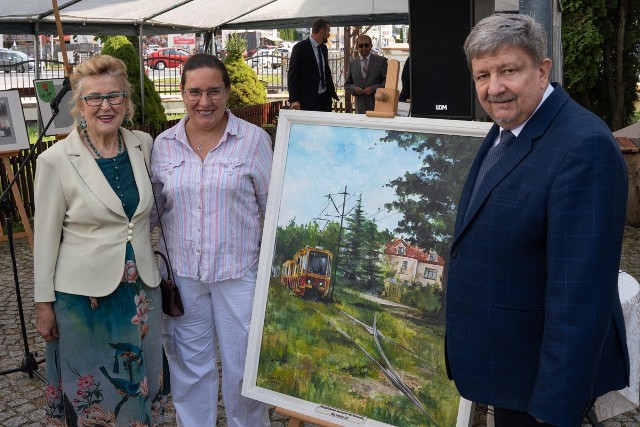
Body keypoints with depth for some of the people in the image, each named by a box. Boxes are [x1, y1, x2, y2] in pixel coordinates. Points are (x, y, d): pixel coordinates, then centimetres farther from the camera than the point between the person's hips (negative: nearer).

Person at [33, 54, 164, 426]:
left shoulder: (144, 145, -1)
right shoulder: (56, 160, -13)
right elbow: (46, 236, -7)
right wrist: (44, 302, -4)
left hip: (142, 288, 4)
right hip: (84, 295, -4)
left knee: (140, 382, 18)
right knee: (91, 389, 12)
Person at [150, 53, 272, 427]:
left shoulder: (254, 139, -7)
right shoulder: (164, 144, 1)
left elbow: (272, 205, -2)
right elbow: (154, 207, 11)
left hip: (239, 271, -2)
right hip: (182, 273, 3)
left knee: (242, 364, 12)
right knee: (190, 364, 16)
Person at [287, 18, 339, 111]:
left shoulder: (324, 48, 15)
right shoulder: (300, 48, -8)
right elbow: (292, 75, -11)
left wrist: (332, 93, 15)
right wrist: (294, 100, -18)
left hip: (325, 99, 7)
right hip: (308, 100, -7)